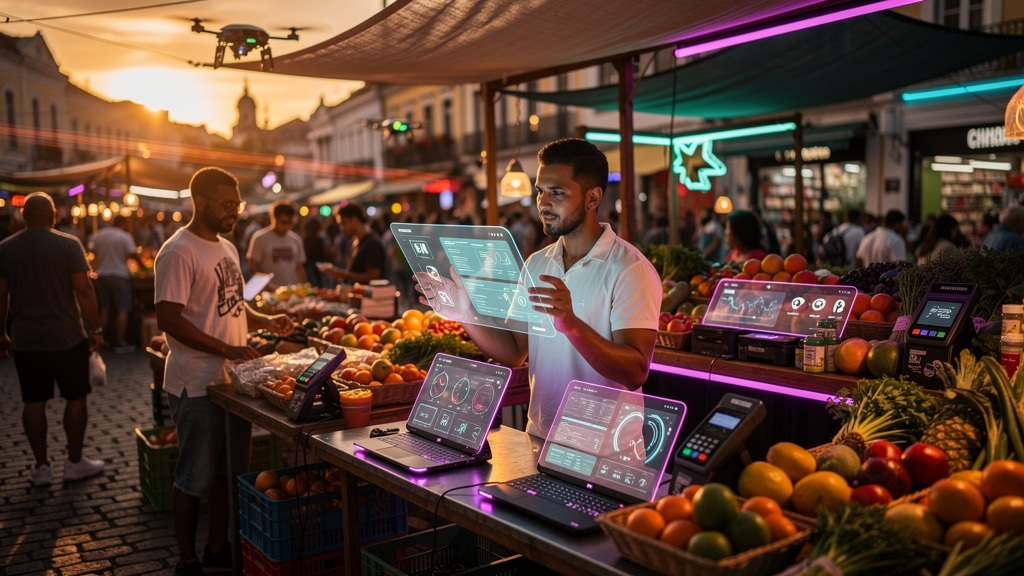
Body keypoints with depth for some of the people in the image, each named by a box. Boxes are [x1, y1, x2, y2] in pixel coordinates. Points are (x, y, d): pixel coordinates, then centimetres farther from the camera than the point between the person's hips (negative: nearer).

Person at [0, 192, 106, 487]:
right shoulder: (68, 244, -9)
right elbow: (83, 290, -13)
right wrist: (95, 329, -6)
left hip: (24, 340, 4)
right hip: (66, 337, -4)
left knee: (33, 402, 10)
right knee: (76, 397, 9)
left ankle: (41, 467, 17)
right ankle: (75, 463, 16)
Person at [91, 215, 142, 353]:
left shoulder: (98, 235, 5)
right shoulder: (125, 237, -9)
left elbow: (94, 253, 9)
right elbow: (133, 255, -14)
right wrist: (142, 264, 1)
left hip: (102, 275, 5)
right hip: (120, 275, -5)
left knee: (104, 309, 14)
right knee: (122, 310, -1)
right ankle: (119, 343, -2)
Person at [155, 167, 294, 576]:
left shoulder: (227, 248, 14)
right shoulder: (179, 252, -15)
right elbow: (169, 319, -21)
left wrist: (267, 322, 5)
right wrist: (226, 349, -24)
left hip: (232, 379, 8)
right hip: (197, 385, -8)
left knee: (229, 469, 17)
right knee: (194, 477, 4)